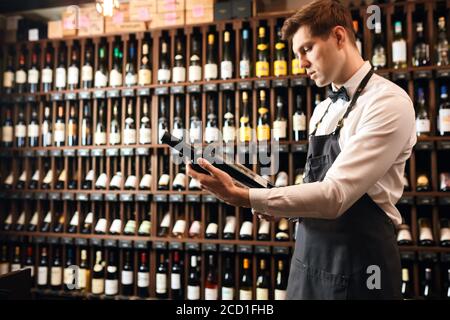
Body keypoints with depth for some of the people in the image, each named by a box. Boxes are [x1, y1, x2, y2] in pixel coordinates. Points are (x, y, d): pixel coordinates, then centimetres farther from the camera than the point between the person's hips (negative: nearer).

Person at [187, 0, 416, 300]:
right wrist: (267, 203, -1)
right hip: (308, 258, 7)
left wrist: (241, 196, -25)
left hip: (357, 266, -7)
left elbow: (335, 195, -23)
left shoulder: (388, 101, -15)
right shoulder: (322, 110, 10)